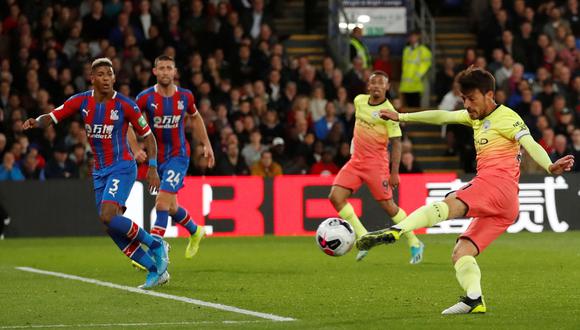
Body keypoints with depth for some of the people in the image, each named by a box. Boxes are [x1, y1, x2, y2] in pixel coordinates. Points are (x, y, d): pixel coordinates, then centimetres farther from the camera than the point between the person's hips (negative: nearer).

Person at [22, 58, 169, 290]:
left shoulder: (125, 105, -10)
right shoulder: (82, 101, 1)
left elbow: (148, 135, -1)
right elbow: (51, 117, 0)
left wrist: (153, 168, -8)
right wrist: (36, 122, -22)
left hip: (122, 167, -6)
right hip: (99, 171, 6)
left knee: (108, 217, -25)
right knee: (113, 229, 0)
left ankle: (155, 245, -5)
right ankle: (156, 270, 11)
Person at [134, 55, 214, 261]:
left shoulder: (185, 96, -5)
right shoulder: (145, 98, -10)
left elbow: (195, 118, 15)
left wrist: (206, 144, 16)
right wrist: (136, 149, -20)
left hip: (178, 155, -2)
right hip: (156, 157, 2)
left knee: (162, 202, -18)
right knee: (171, 206, 14)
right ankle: (195, 232, 44)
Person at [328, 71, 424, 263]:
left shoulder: (388, 111, -14)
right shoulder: (359, 101, 4)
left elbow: (396, 142, -14)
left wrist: (394, 172, -18)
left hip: (376, 163, -6)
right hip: (356, 160, 6)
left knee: (388, 205, -4)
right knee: (335, 196, -10)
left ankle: (414, 244, 13)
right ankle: (363, 238, -4)